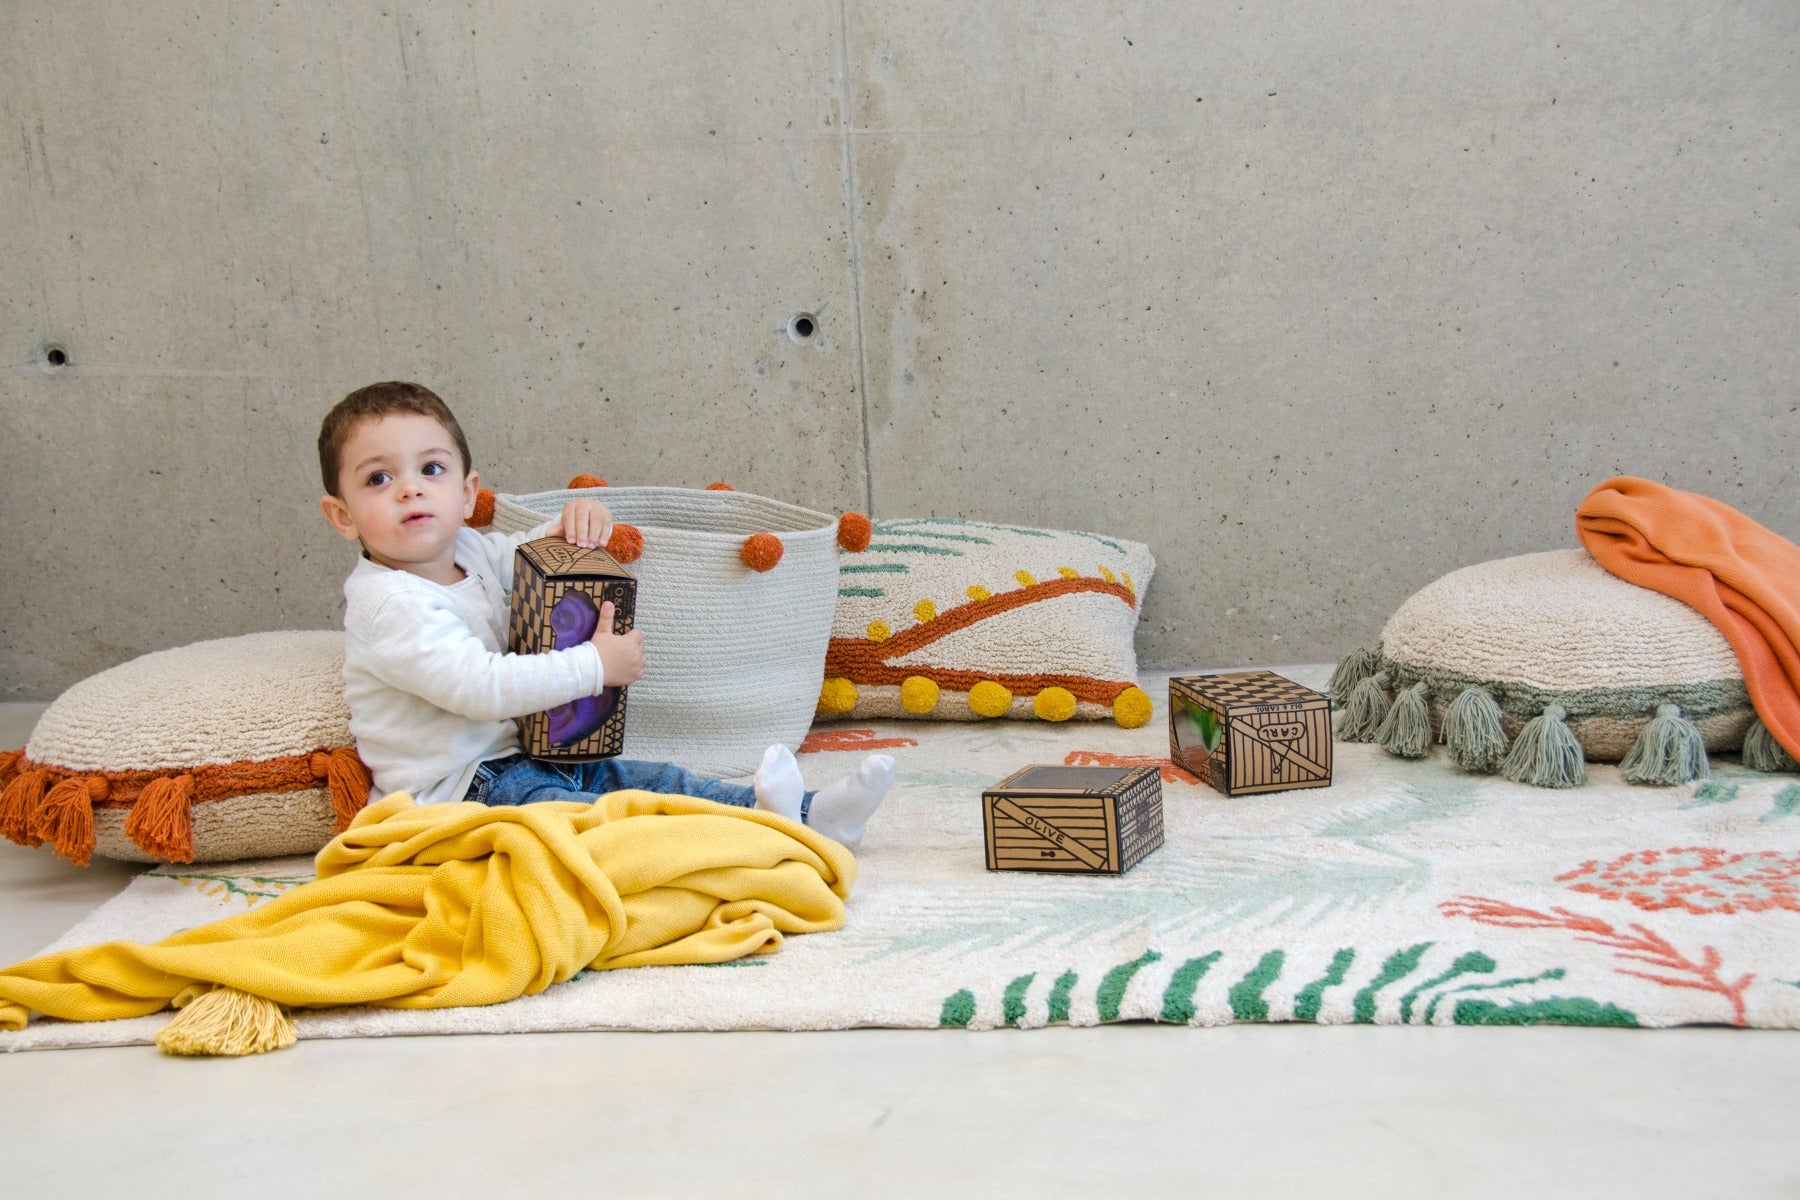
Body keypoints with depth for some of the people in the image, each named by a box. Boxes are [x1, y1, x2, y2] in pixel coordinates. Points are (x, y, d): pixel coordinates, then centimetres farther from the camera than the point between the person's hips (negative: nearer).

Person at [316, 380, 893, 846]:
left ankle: (808, 813, -9)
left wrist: (577, 521, 4)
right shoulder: (389, 605, -19)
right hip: (458, 789, -10)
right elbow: (480, 686, -28)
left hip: (530, 756, 10)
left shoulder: (467, 551, 10)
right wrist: (596, 665, -22)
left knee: (659, 780, -3)